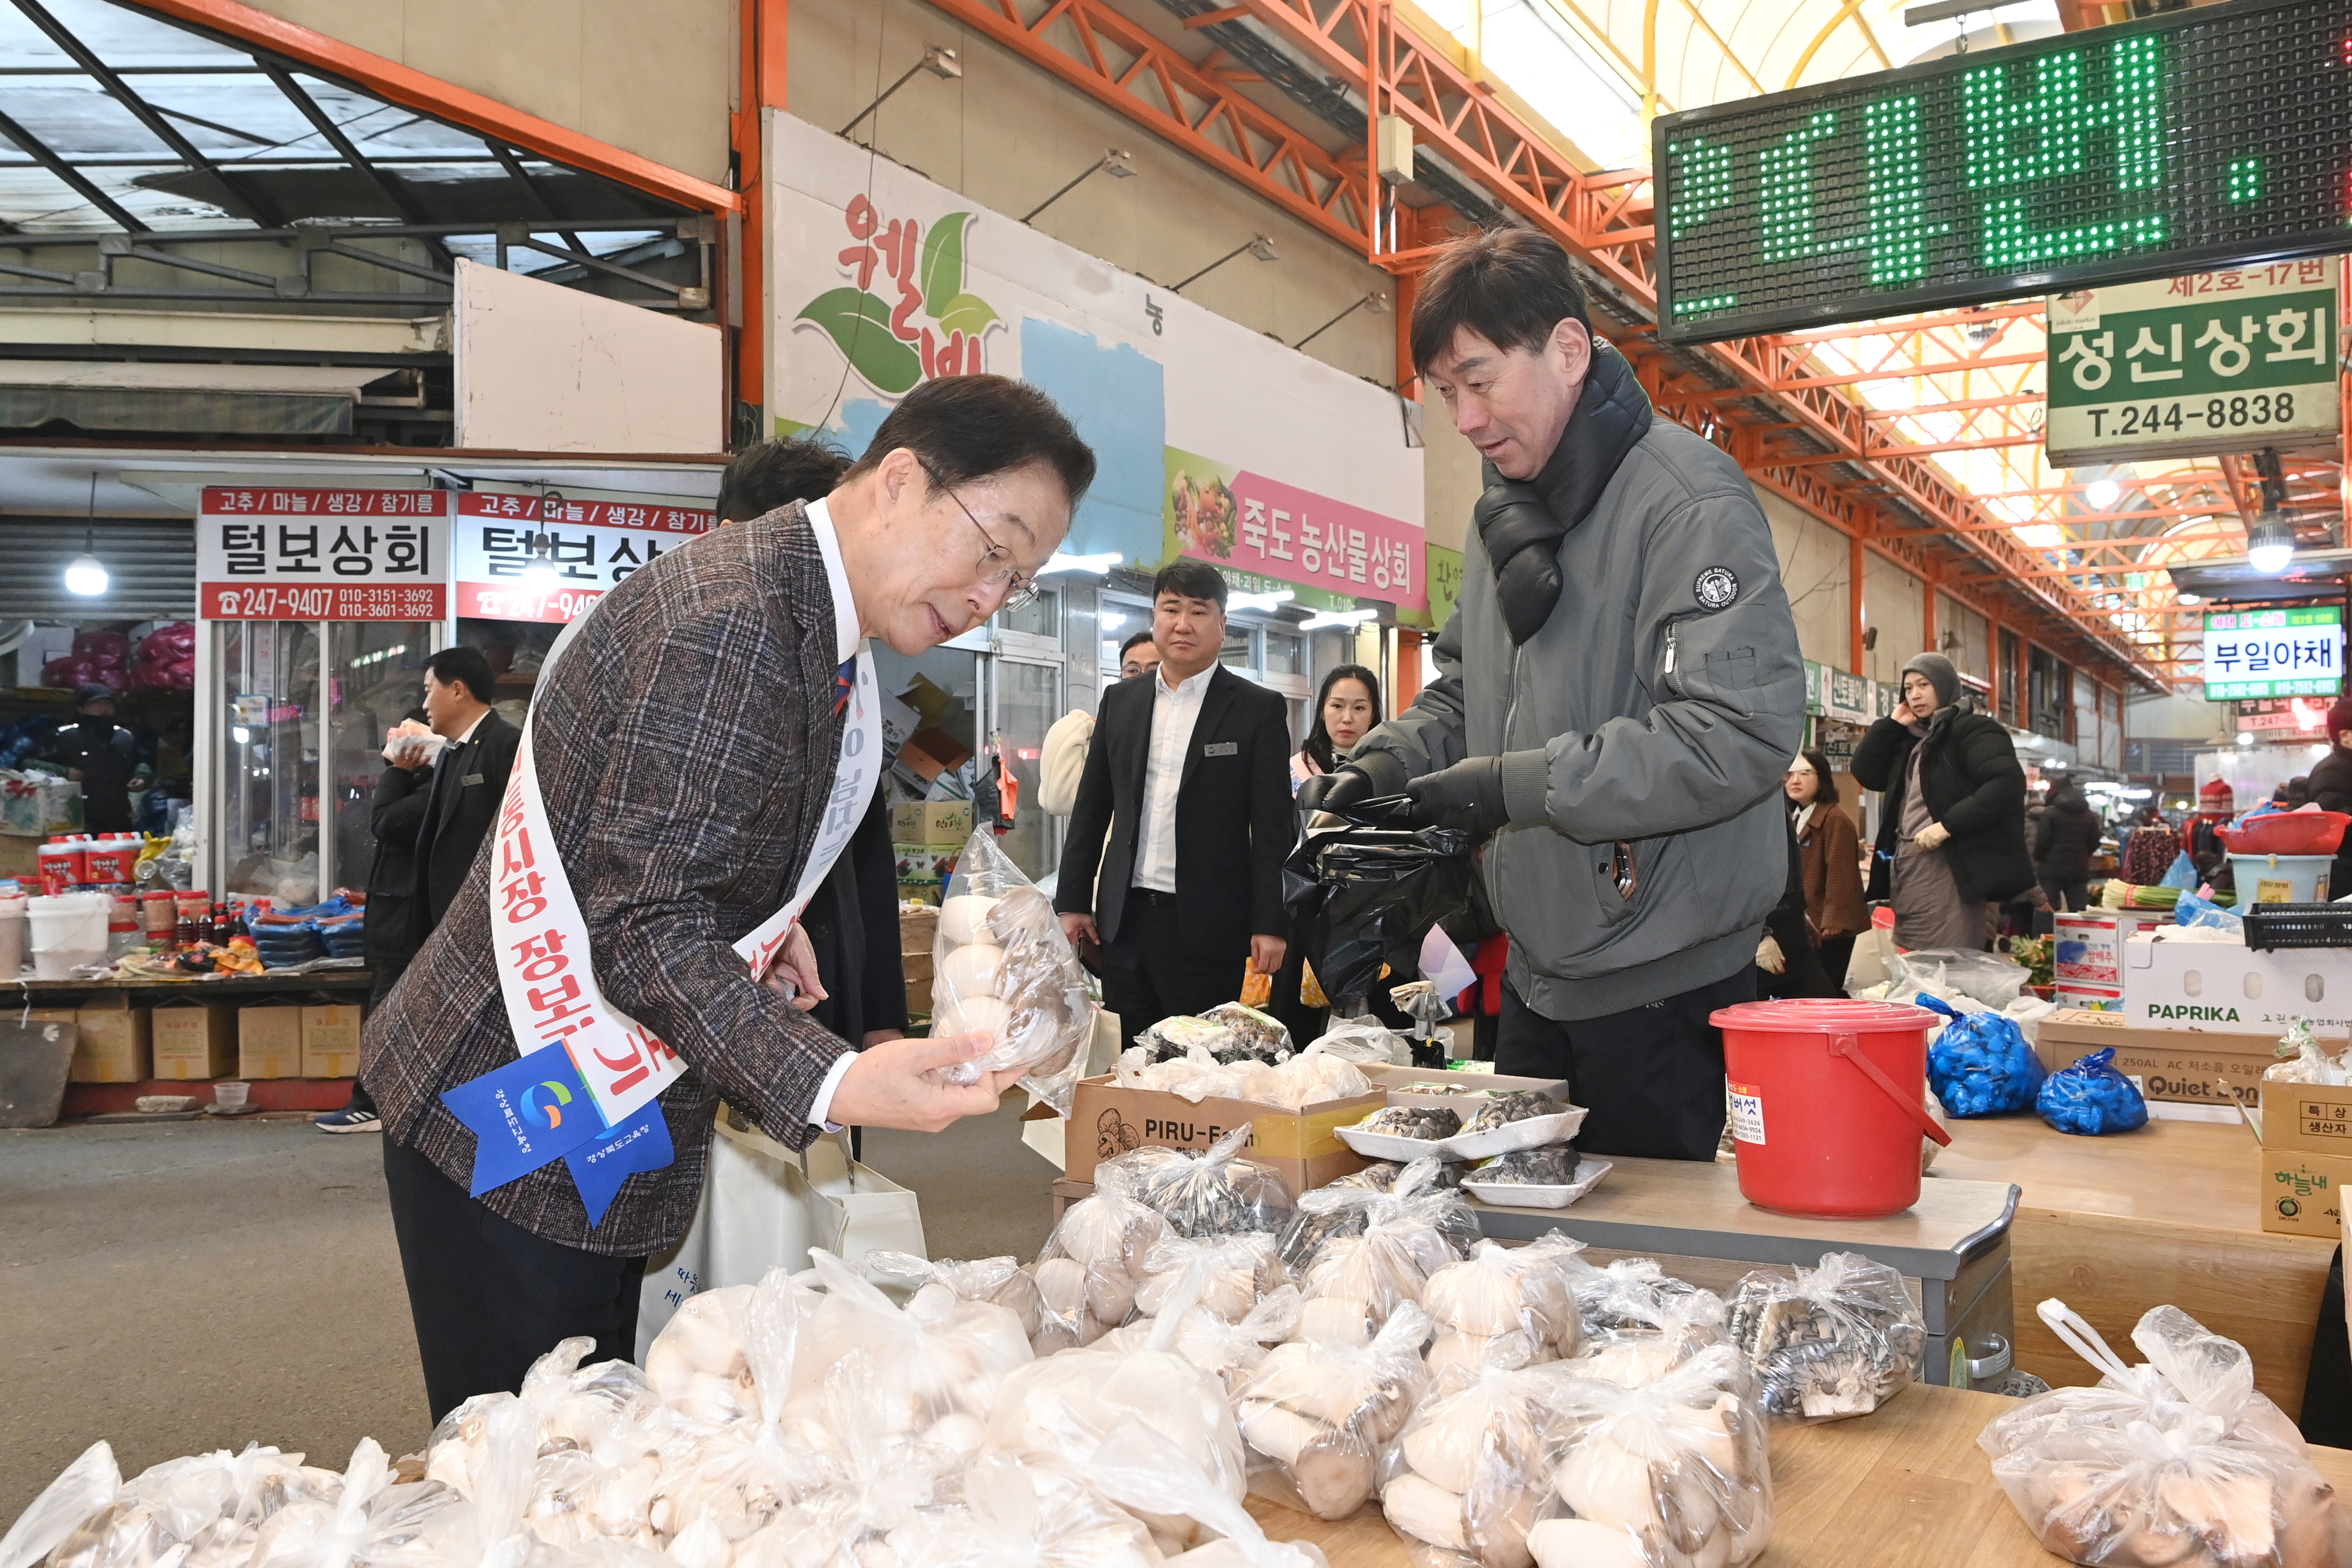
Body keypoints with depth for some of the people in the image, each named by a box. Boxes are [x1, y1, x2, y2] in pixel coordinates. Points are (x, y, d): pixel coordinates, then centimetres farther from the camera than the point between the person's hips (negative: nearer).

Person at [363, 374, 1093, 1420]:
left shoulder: (811, 625, 9)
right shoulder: (732, 625, -24)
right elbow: (642, 928, -26)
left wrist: (759, 927, 4)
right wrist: (833, 1084, -36)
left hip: (601, 1134, 10)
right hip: (515, 1136, -10)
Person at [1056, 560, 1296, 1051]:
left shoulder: (1258, 709, -2)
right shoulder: (1120, 701, 11)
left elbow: (1274, 826, -5)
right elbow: (1091, 808, 13)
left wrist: (1271, 924, -10)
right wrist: (1073, 900, 8)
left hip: (1208, 923, -4)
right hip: (1126, 918, 4)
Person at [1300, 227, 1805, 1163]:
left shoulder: (1687, 498, -17)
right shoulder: (1504, 509, 10)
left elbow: (1743, 734, -26)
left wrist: (1523, 785, -26)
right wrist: (1383, 764, 0)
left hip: (1660, 980, -8)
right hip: (1538, 969, 8)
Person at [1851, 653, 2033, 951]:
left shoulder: (1971, 730, -4)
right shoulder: (1911, 740, 21)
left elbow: (2007, 783, -18)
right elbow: (1865, 773, 17)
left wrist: (1947, 825, -22)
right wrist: (1892, 723, 10)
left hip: (1947, 870, -8)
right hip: (1904, 872, 8)